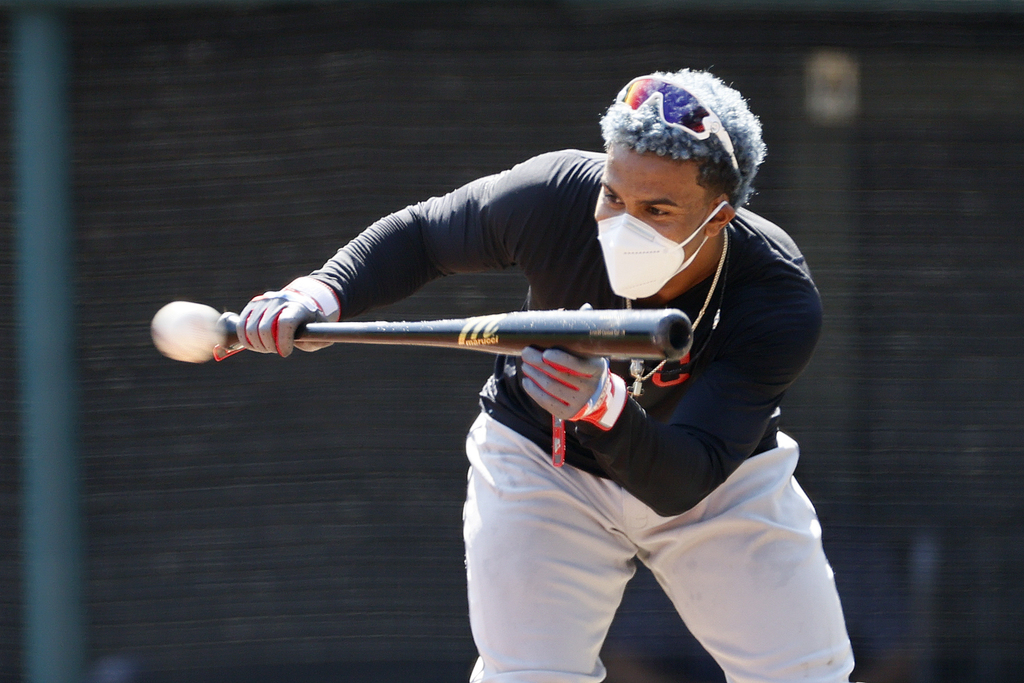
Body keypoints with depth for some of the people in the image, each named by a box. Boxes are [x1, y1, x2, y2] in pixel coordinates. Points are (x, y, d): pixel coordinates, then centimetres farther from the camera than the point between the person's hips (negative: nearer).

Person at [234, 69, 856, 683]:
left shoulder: (783, 304, -34)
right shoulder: (552, 198, -30)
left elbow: (680, 486, -41)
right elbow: (420, 234, -8)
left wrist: (604, 408, -60)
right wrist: (324, 292, -25)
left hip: (722, 476, 0)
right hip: (540, 459, 0)